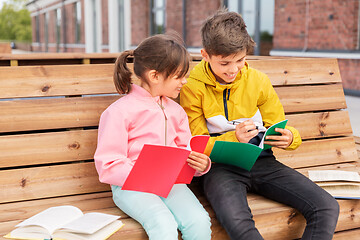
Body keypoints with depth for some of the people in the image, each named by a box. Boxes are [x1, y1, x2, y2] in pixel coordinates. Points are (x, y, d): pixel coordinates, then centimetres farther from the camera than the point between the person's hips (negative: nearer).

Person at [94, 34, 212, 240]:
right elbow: (107, 166, -9)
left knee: (200, 221, -22)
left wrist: (201, 164, -6)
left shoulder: (176, 111, 16)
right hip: (131, 186, -5)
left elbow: (185, 155, 17)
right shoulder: (120, 112, -5)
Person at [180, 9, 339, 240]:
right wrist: (234, 138, -20)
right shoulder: (193, 88, -2)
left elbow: (278, 129, 15)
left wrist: (289, 138, -12)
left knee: (327, 207, -15)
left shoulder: (258, 80, 8)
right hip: (220, 167, -4)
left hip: (262, 162, 4)